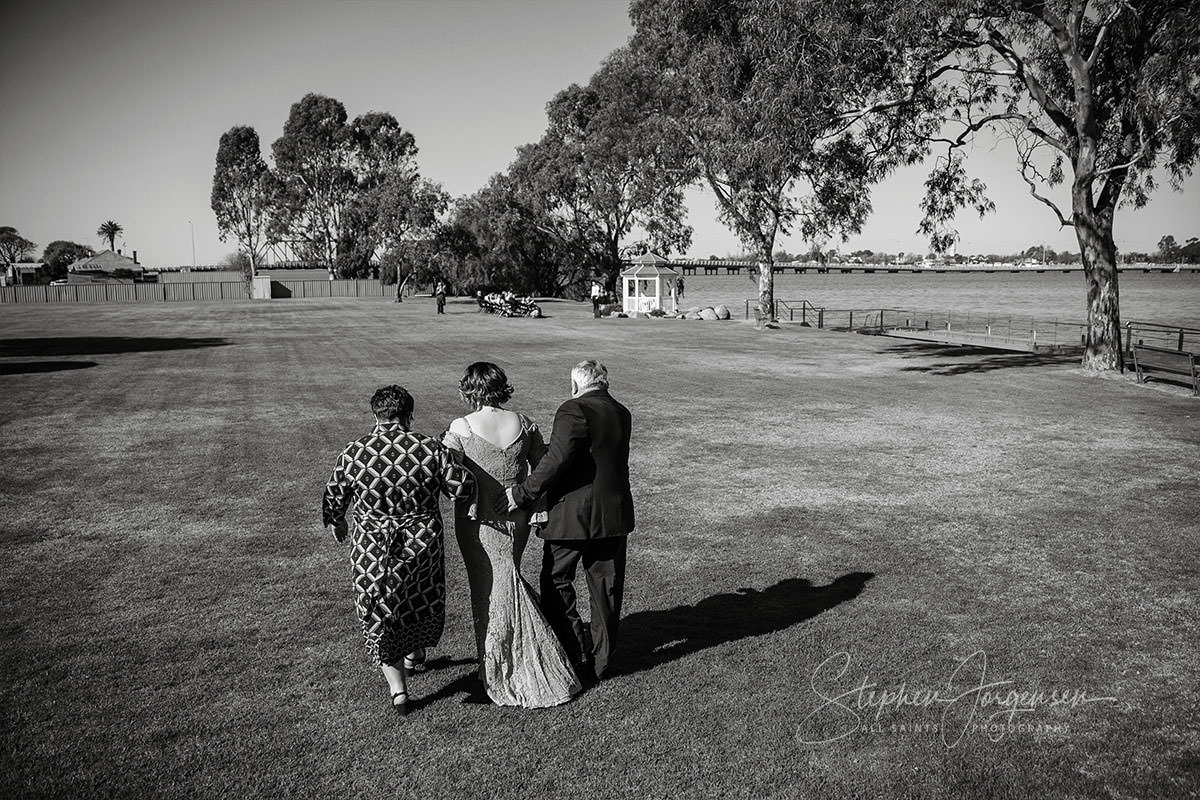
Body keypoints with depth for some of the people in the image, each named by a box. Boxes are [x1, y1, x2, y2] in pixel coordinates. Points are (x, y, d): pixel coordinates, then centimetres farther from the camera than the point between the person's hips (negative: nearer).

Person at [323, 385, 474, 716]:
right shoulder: (430, 449, -12)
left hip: (373, 549, 0)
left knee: (379, 614, 14)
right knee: (422, 599, 26)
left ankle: (398, 689, 12)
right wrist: (448, 461, 10)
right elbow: (463, 486, -9)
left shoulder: (353, 454, -9)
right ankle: (414, 654, 50)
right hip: (422, 544, 1)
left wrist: (336, 524, 24)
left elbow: (333, 500, 3)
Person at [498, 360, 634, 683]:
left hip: (572, 514, -7)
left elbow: (558, 459, -25)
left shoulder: (574, 410, -13)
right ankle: (601, 663, 24)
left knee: (556, 584, 9)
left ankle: (578, 658, 8)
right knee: (606, 590, 13)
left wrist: (522, 493, -18)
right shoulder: (622, 414, 9)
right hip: (613, 513, 7)